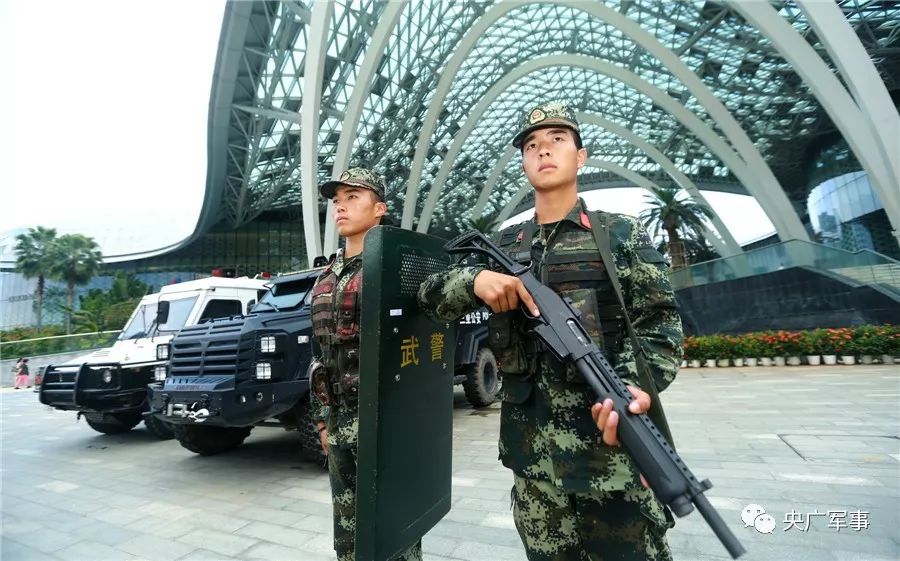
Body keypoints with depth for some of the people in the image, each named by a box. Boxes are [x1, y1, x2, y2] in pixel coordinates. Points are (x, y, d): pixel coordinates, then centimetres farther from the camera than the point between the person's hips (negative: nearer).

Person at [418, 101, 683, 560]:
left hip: (610, 443, -2)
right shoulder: (504, 246, 10)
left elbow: (659, 325, -2)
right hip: (532, 450, 3)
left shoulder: (622, 235, 3)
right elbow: (430, 295, 7)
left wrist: (635, 385, -23)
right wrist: (475, 278, -15)